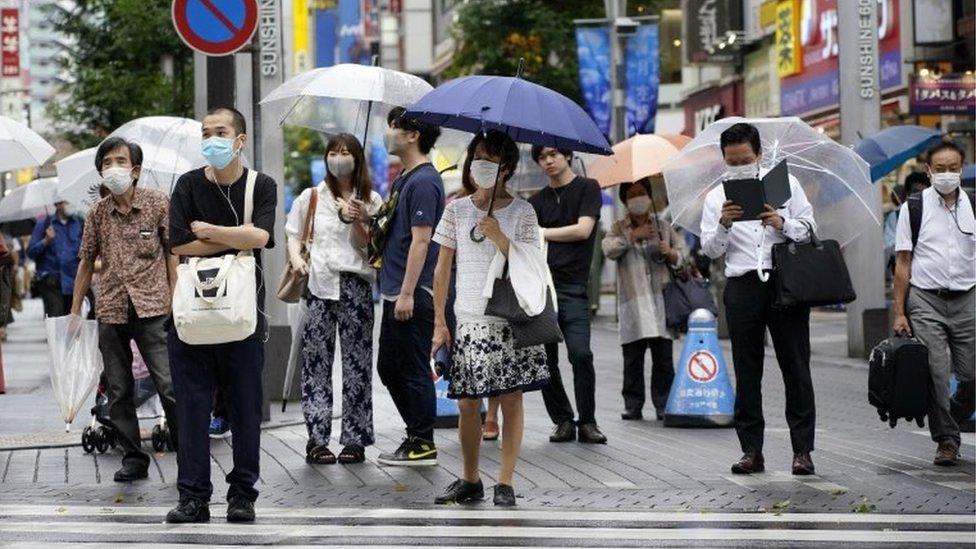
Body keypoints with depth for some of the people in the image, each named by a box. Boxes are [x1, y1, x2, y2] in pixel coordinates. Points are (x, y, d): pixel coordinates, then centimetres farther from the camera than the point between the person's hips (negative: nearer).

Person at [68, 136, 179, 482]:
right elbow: (86, 262, 17)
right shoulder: (97, 213, 9)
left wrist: (174, 299, -5)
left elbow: (172, 253, 3)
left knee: (169, 385, -11)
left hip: (152, 309, -4)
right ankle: (133, 459, 14)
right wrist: (75, 311, 16)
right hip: (110, 312, 4)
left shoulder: (158, 204, 0)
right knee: (119, 392, 6)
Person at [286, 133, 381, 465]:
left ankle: (354, 439, 2)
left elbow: (367, 246, 6)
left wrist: (356, 221, -11)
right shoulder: (311, 197, 13)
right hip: (317, 284, 0)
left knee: (356, 363, -2)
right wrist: (296, 259, -6)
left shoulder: (370, 200, 11)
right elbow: (293, 235, 13)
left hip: (355, 284, 0)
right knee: (316, 362, -4)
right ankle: (316, 439, -3)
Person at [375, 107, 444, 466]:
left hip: (414, 295, -10)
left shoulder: (423, 181, -15)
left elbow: (421, 240, -19)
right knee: (388, 368, 15)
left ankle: (423, 444, 5)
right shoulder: (404, 178, 16)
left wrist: (407, 293, -22)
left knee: (414, 370, -3)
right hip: (396, 291, 10)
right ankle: (417, 437, 22)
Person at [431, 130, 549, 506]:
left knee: (511, 400, -1)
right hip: (470, 321, 2)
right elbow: (442, 270, 7)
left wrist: (500, 238, -17)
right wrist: (440, 323, 4)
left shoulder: (522, 213, 0)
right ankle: (470, 481, 16)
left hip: (511, 319, -1)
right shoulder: (457, 210, 5)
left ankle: (505, 484, 5)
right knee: (467, 403, 2)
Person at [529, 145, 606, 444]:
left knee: (580, 353, -16)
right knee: (544, 357, 1)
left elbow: (583, 230, -5)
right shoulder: (538, 200, 17)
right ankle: (563, 421, 11)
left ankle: (587, 422, -4)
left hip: (572, 287, -4)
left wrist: (542, 232, -1)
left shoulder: (587, 188, 6)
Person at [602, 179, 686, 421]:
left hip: (661, 299, 1)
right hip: (632, 300, -1)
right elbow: (609, 249, -7)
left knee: (664, 356, -3)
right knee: (633, 358, -2)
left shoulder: (663, 226, 15)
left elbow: (682, 253, 17)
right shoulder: (619, 228, 12)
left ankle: (664, 405, 1)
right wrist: (632, 236, -14)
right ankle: (632, 406, 1)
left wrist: (670, 253, -4)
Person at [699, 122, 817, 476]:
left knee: (796, 367, -2)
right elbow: (711, 250, 5)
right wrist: (723, 225, -14)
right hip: (742, 285, 1)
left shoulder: (785, 183, 10)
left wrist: (783, 224, -12)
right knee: (747, 371, 2)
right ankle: (752, 450, 7)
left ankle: (802, 449, 1)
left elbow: (810, 230, 7)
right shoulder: (717, 197, 12)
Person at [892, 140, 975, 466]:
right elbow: (903, 262, 3)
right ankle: (946, 439, 8)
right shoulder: (914, 208, 2)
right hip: (926, 300, -2)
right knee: (936, 374, -6)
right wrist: (899, 313, -2)